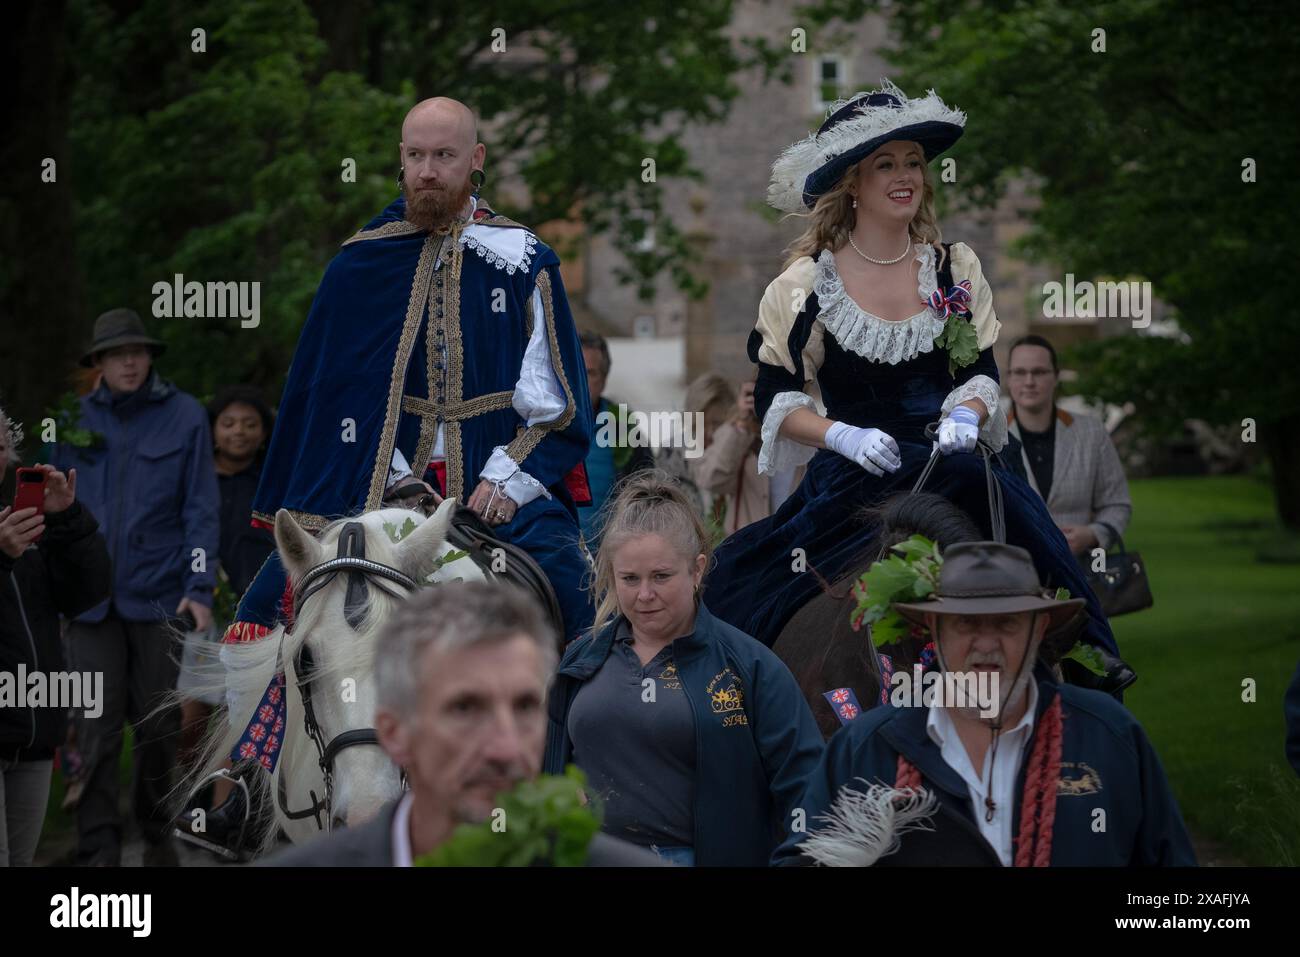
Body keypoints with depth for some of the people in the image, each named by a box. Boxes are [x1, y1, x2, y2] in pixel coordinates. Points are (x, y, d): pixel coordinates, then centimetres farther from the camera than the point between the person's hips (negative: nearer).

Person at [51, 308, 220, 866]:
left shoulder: (184, 416, 2)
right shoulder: (76, 420, 8)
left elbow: (201, 510, 1)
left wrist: (199, 589, -7)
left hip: (159, 597, -1)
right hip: (92, 603, 1)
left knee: (159, 725, 7)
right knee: (96, 730, -3)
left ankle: (157, 835, 23)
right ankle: (99, 849, 0)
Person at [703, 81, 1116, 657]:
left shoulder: (955, 270, 11)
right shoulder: (805, 285, 1)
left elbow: (981, 371, 12)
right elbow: (775, 401, 2)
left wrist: (965, 415, -12)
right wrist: (845, 436, -15)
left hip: (949, 455, 4)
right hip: (855, 476, -3)